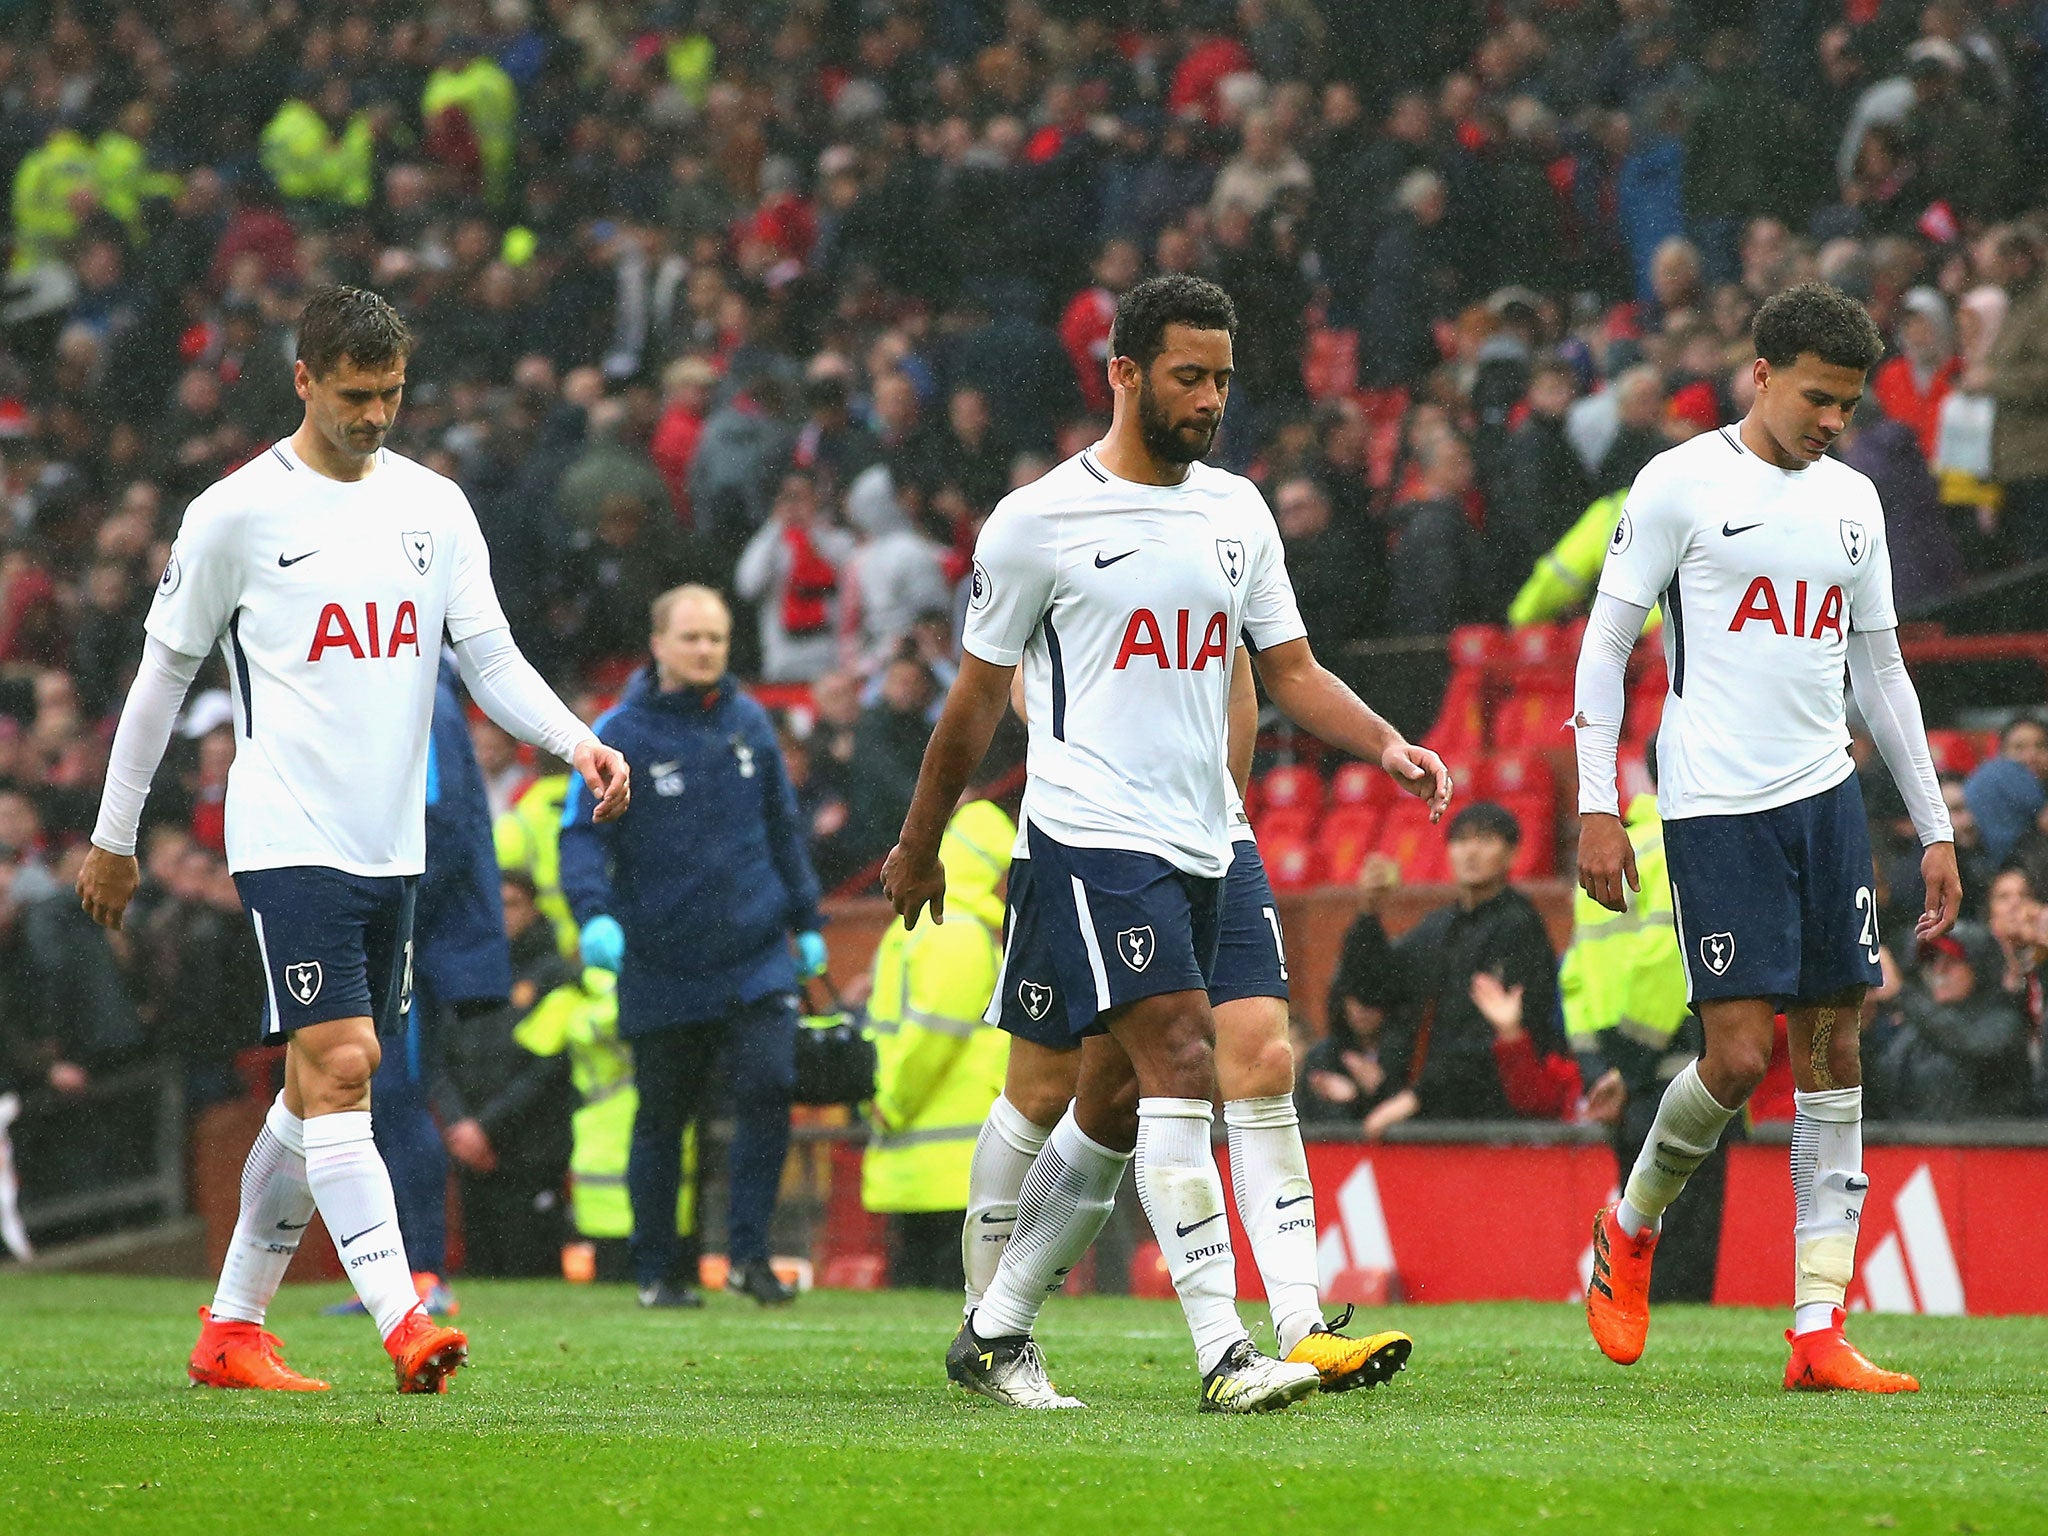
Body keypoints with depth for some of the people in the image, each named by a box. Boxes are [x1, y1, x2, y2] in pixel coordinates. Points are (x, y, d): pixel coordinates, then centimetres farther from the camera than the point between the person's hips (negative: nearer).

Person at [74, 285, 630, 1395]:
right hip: (289, 837, -6)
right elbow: (164, 671, 4)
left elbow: (491, 659, 9)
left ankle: (231, 1329, 17)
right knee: (338, 1067, -16)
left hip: (391, 844, 6)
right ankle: (401, 1325, -24)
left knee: (319, 1092, 8)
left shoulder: (434, 506, 10)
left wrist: (577, 742, -10)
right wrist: (113, 836, 7)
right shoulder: (238, 512, -4)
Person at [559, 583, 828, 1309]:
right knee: (661, 1119, 8)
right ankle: (657, 1270, 20)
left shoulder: (750, 723, 8)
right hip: (661, 969, -3)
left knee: (768, 1086, -14)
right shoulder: (621, 734, -6)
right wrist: (595, 914, -26)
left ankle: (749, 1253, -5)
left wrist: (805, 920, 20)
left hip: (756, 956, 3)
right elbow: (583, 833, -10)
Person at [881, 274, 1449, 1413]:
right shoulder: (1042, 520, -4)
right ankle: (1224, 1353, -24)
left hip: (1199, 846, 7)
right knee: (1182, 1057, -20)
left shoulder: (1236, 511, 13)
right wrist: (919, 847, 12)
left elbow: (1291, 669, 14)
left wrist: (1386, 746, -4)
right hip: (1091, 838, -7)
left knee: (1117, 1105, 11)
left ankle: (996, 1334, 24)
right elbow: (979, 697, 5)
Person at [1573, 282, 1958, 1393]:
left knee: (1833, 1053, 1)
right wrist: (1597, 808, -9)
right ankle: (1632, 1223, 18)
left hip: (1826, 798, 6)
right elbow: (1605, 644, -2)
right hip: (1714, 807, -6)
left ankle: (1818, 1334, 1)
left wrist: (1934, 829, 17)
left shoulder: (1852, 500, 14)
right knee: (1738, 1058, -12)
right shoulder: (1680, 483, -3)